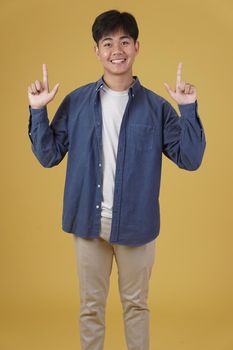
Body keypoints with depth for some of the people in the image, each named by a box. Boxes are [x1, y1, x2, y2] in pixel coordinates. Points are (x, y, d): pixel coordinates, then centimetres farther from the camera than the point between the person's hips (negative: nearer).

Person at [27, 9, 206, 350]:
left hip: (135, 223, -1)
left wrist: (189, 109, -17)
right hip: (88, 221, 1)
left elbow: (190, 159, -8)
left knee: (136, 304, 17)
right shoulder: (76, 102, -1)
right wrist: (38, 110, -10)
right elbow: (49, 156, 0)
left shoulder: (157, 107, -4)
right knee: (91, 305, 16)